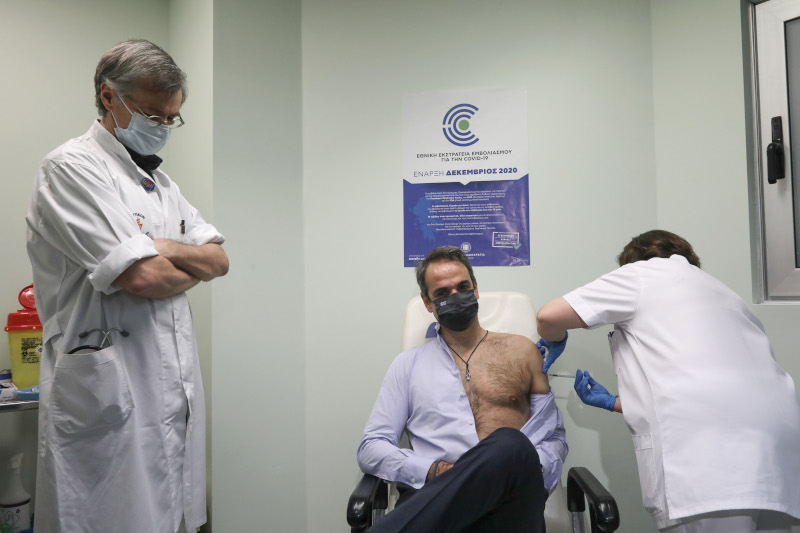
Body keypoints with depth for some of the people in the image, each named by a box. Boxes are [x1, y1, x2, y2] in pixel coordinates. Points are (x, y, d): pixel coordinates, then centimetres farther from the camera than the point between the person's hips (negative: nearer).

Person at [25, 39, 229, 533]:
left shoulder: (161, 182, 17)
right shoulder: (72, 167, -9)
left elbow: (219, 260, 9)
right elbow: (142, 278, -20)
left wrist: (157, 249, -9)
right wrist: (191, 268, 1)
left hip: (177, 391, 8)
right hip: (110, 395, -7)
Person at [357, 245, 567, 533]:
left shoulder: (522, 351, 19)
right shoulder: (409, 364, 19)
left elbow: (555, 439, 19)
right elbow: (371, 448, 13)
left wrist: (526, 469, -6)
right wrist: (434, 471, -7)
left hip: (510, 497, 3)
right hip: (433, 497, -2)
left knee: (511, 445, -36)